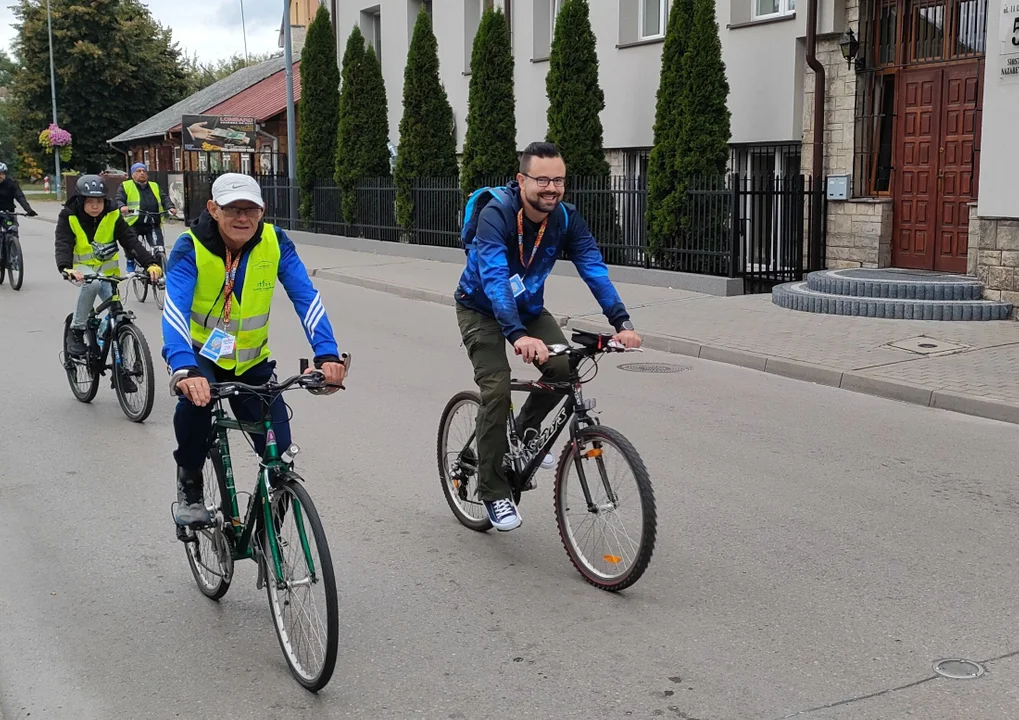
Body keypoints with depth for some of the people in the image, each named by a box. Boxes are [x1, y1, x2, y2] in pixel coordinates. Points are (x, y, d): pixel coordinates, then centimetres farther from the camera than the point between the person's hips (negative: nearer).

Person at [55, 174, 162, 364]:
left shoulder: (112, 216, -12)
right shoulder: (69, 217, -16)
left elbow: (131, 241, -20)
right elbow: (63, 245, -29)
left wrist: (150, 264, -36)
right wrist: (66, 269, -50)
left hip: (107, 269, 2)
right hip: (81, 268, -2)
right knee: (92, 282, -38)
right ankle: (76, 332, -20)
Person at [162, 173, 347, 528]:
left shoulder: (275, 242, -15)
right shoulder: (190, 248, -22)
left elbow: (306, 297, -21)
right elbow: (174, 311, -34)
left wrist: (327, 354, -38)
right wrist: (185, 370, -52)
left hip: (251, 361, 2)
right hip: (200, 353, -2)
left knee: (280, 454, -9)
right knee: (195, 396, -36)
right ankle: (189, 483, -8)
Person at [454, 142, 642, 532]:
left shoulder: (566, 218, -16)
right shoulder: (496, 214, -31)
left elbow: (594, 268, -25)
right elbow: (494, 280, -43)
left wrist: (621, 322, -40)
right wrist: (518, 335, -57)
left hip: (528, 307, 5)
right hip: (482, 309, -4)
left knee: (566, 368, -18)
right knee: (496, 389, -19)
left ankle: (526, 430, 12)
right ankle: (494, 492, -6)